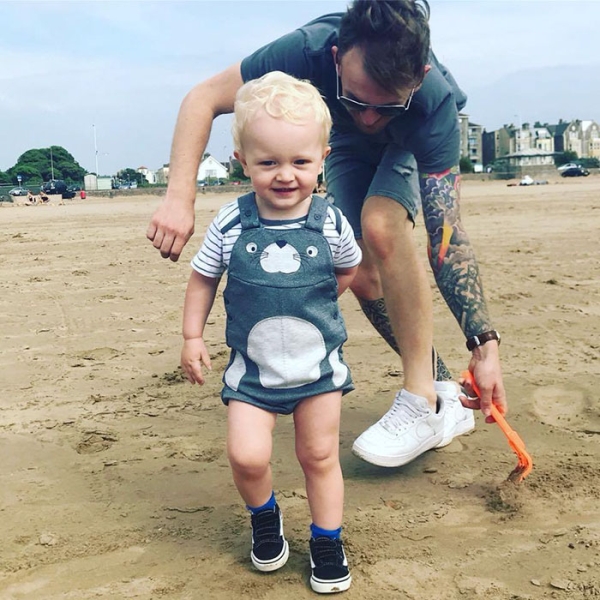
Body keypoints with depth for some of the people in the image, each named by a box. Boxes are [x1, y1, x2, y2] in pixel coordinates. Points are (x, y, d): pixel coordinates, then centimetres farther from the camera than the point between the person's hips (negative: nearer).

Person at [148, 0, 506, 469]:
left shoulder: (435, 102, -42)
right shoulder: (310, 48, -40)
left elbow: (446, 237, -38)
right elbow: (203, 99, -29)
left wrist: (485, 344, -42)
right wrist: (180, 198, -41)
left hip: (419, 142, -3)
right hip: (349, 145, 3)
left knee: (381, 224, -32)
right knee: (360, 272, -9)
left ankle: (426, 406, -25)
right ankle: (443, 391, 5)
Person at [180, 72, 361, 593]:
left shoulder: (330, 224, -12)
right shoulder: (230, 224, -12)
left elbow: (348, 268, 10)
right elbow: (203, 278, 2)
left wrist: (318, 299, 1)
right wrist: (193, 337, 1)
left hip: (319, 365, 0)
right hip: (252, 369, 0)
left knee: (320, 455, 11)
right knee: (247, 456, -9)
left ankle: (327, 541, 32)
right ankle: (264, 516, 25)